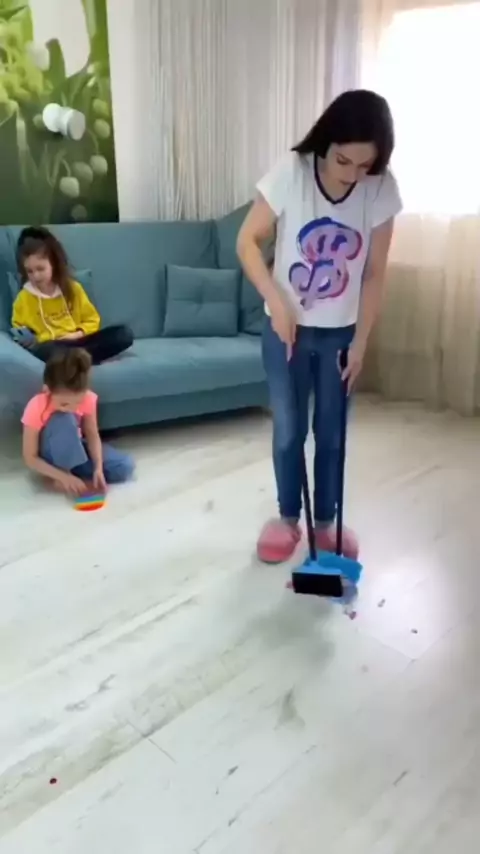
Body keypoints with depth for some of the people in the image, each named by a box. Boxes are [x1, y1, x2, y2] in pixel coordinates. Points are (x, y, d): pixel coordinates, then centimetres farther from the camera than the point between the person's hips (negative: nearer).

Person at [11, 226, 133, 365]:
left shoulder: (72, 288, 9)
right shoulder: (24, 298, 6)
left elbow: (92, 320, 13)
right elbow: (19, 331, 11)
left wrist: (78, 334, -7)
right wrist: (28, 341, -12)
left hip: (77, 341, 3)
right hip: (51, 346, -3)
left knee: (124, 334, -18)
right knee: (43, 351, -41)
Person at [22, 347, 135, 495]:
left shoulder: (88, 399, -23)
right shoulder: (36, 408, -30)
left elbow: (93, 435, -12)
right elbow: (30, 458, -24)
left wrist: (98, 468, -28)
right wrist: (64, 477, -35)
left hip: (75, 447, 4)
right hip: (52, 455, -4)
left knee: (125, 467, -16)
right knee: (64, 420, -36)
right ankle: (64, 473, -21)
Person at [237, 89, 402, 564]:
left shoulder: (382, 190, -11)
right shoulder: (290, 173, -16)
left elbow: (374, 274, -6)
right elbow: (247, 242, -10)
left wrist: (361, 342, -6)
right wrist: (277, 302, -22)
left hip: (340, 334, 1)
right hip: (286, 329, -1)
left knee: (331, 434, 11)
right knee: (288, 431, 8)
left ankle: (325, 522, 31)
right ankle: (288, 518, 29)